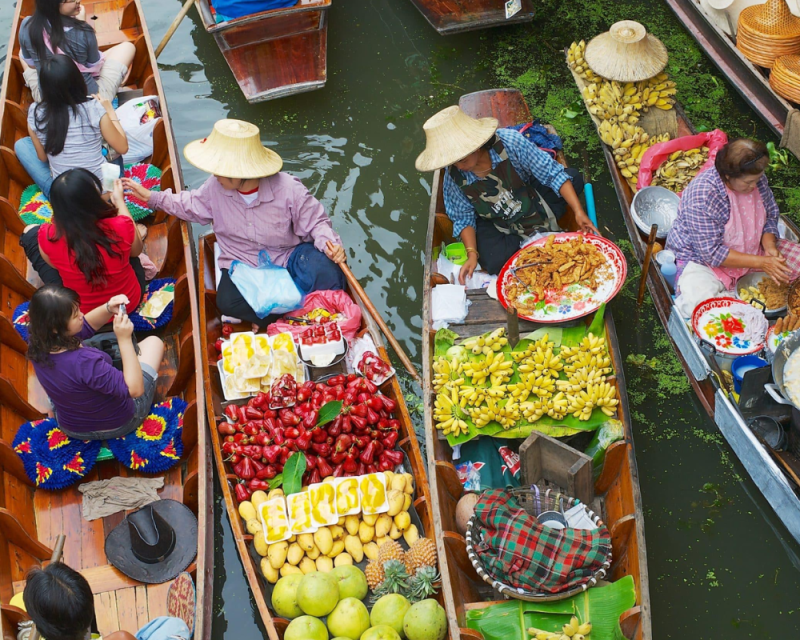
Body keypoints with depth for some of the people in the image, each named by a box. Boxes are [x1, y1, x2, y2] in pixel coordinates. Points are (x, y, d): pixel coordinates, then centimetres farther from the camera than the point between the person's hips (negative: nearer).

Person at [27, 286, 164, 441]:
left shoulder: (37, 340, -21)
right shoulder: (83, 361, -43)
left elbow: (85, 326, -4)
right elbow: (135, 389, -35)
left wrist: (108, 308, -21)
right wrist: (125, 339, -38)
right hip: (117, 424, -5)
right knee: (153, 342, 12)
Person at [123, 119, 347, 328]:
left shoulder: (288, 190, -18)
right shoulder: (215, 188, -6)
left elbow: (314, 221, -7)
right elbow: (191, 206, 15)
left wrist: (329, 242, -28)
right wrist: (151, 197, 10)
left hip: (288, 257, -2)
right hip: (242, 264, 2)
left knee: (326, 274, -34)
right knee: (228, 302, -33)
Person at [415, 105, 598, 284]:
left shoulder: (509, 142, -30)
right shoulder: (454, 176, -23)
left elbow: (552, 173, -23)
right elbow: (463, 218, -8)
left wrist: (579, 212, -29)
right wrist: (472, 254, -22)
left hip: (531, 199, 0)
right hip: (493, 223, 0)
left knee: (573, 178, -21)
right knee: (494, 263, -29)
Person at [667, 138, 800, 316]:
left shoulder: (757, 179, -10)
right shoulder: (702, 195, -30)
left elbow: (770, 216, 6)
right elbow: (712, 253, -27)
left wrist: (769, 246, -16)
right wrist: (761, 262, -30)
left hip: (749, 251, 7)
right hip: (701, 259, -7)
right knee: (699, 299, -35)